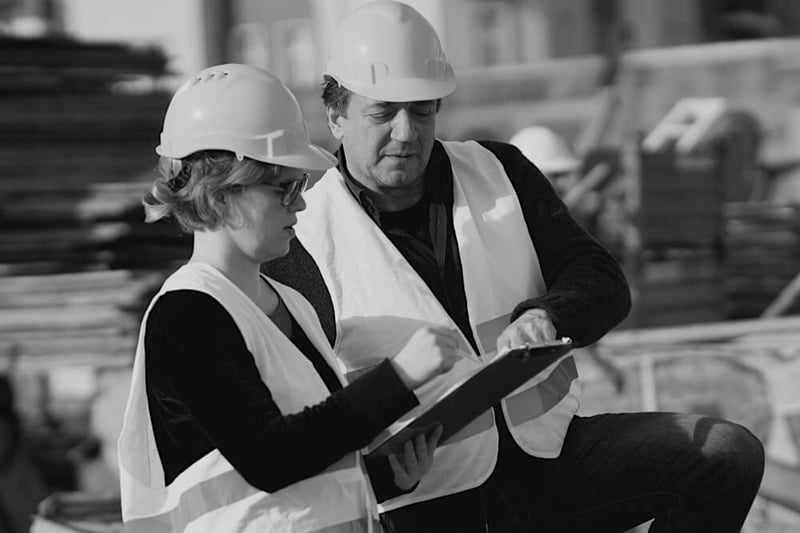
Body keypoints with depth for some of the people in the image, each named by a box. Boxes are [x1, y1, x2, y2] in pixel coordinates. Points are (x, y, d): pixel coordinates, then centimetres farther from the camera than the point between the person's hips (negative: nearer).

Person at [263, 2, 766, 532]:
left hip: (545, 445, 5)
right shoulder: (303, 245, -6)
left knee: (727, 453, -9)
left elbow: (604, 281, 3)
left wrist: (545, 315, -20)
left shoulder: (499, 171, 8)